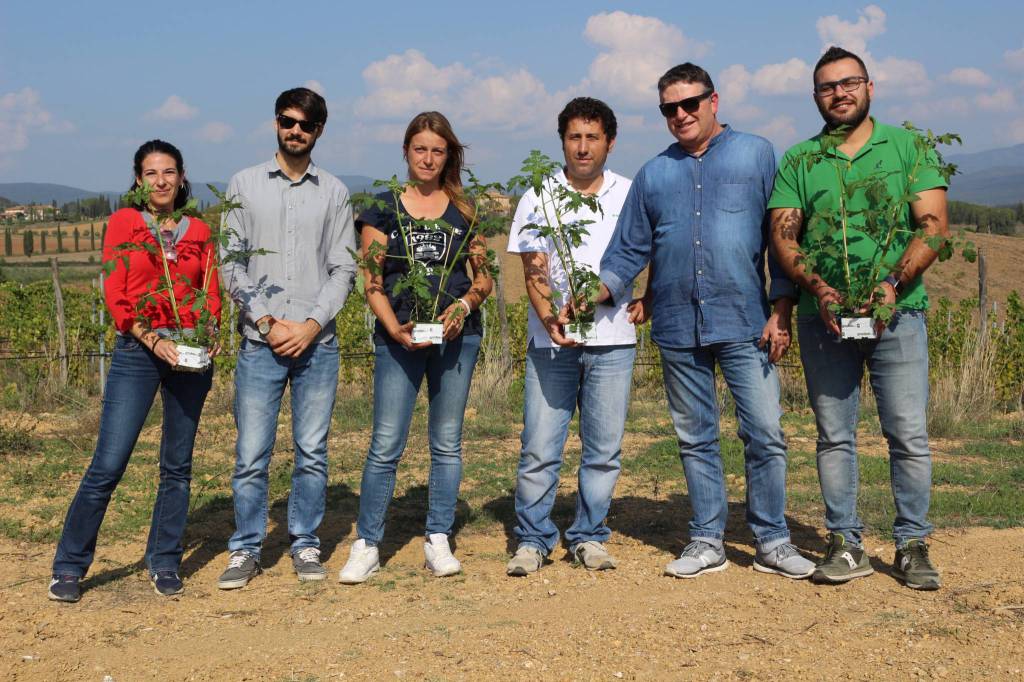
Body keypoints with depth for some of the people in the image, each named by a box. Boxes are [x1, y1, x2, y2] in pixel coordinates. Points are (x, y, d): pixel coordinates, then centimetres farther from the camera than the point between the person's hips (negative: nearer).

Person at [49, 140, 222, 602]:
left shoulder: (198, 232, 10)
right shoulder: (124, 224, 2)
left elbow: (212, 293, 9)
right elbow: (114, 295, -4)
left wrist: (210, 330, -12)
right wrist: (153, 340, -15)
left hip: (190, 352, 3)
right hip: (137, 351, -3)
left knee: (177, 466, 8)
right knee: (108, 464, -6)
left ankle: (164, 564, 20)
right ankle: (69, 567, 7)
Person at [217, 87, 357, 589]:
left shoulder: (334, 192, 9)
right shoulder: (244, 185, 7)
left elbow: (343, 269, 5)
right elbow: (232, 265, 3)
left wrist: (310, 325, -8)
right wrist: (268, 322, -7)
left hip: (317, 341, 1)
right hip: (260, 341, -1)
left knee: (312, 452, 5)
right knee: (251, 454, 0)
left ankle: (305, 545, 18)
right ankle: (246, 550, 13)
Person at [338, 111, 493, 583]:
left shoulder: (465, 209, 9)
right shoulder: (382, 210, 5)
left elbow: (484, 277, 11)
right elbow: (372, 282, 1)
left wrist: (463, 306, -9)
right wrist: (395, 329, -13)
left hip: (457, 336, 2)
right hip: (399, 337, -2)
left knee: (446, 442, 6)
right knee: (386, 444, -4)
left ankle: (438, 541, 16)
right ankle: (366, 546, 5)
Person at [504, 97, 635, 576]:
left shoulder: (629, 196, 10)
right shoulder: (539, 199, 6)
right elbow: (533, 271, -1)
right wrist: (550, 319, -17)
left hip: (612, 339, 1)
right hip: (551, 340, -1)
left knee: (604, 448, 4)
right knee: (539, 448, -2)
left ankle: (589, 537, 18)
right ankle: (532, 539, 10)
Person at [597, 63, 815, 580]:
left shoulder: (756, 155, 5)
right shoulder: (653, 174, 13)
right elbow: (629, 250, 14)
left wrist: (781, 310, -5)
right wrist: (595, 294, -3)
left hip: (744, 324, -3)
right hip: (678, 328, 3)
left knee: (765, 434, -4)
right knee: (695, 439, 9)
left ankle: (772, 541, 9)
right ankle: (707, 541, 18)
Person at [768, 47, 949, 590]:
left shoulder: (907, 147, 7)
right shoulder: (798, 160, 11)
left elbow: (934, 226, -1)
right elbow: (783, 237, 3)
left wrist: (892, 283, -16)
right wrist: (818, 288, -14)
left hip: (897, 314, -1)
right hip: (824, 318, 2)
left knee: (909, 434, -2)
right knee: (834, 437, 5)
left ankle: (913, 545, 10)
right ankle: (846, 545, 14)